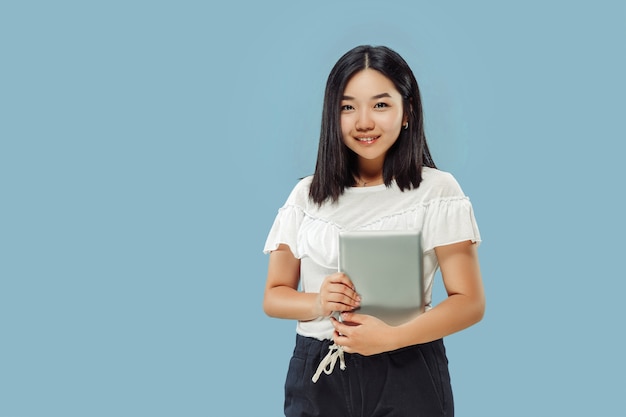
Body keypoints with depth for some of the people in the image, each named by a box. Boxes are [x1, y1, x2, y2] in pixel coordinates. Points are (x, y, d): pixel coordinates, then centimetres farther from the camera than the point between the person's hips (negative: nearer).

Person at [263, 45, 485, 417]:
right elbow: (274, 296, 7)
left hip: (407, 375, -2)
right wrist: (317, 304, -14)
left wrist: (391, 337, -21)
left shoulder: (437, 190, -5)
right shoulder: (306, 195, 4)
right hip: (318, 374, 3)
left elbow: (469, 302, -8)